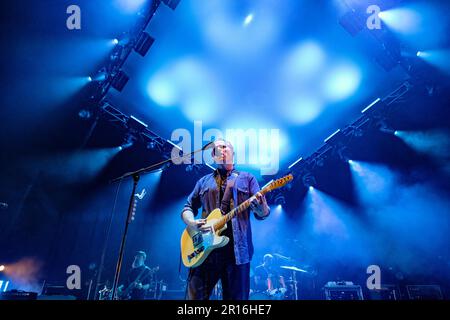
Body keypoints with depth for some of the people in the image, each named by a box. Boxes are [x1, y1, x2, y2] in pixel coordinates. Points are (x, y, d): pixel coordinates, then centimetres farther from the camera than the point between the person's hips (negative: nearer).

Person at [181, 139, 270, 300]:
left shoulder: (247, 178, 10)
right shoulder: (203, 182, 18)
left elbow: (262, 214, 4)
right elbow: (188, 207, 17)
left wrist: (261, 206, -20)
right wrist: (192, 223, -5)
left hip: (237, 250, -1)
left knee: (236, 297, 5)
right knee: (195, 296, 1)